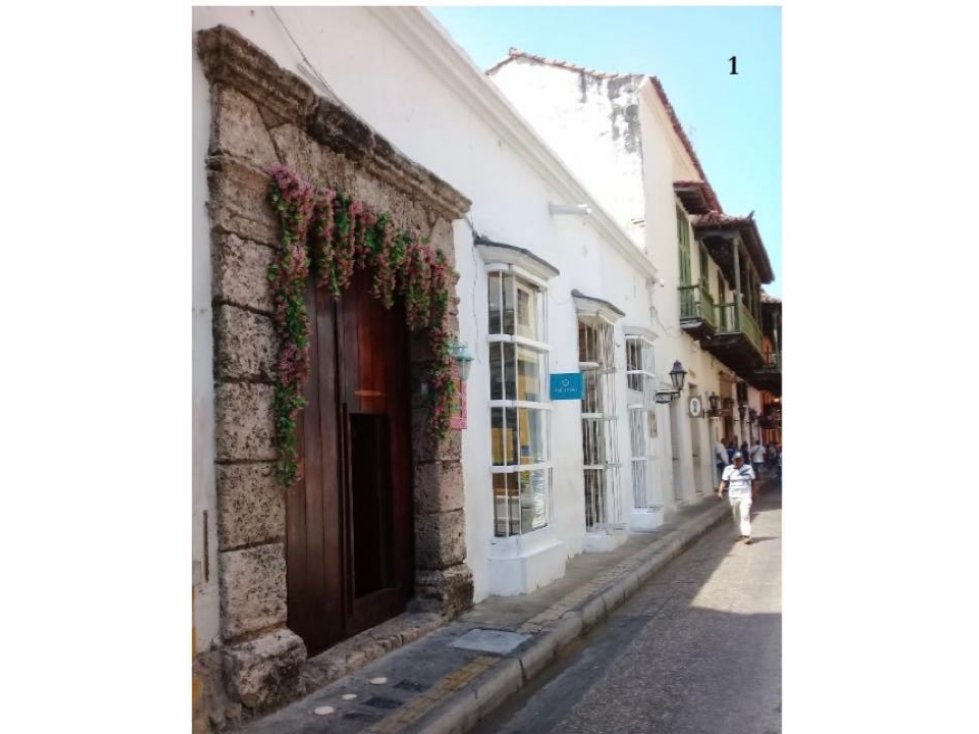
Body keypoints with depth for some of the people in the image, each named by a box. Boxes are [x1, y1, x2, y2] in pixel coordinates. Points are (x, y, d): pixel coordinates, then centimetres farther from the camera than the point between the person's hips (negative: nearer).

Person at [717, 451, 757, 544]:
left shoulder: (748, 468, 0)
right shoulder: (728, 469, 0)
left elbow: (754, 481, 8)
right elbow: (724, 481, -3)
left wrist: (753, 492, 3)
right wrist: (720, 492, -16)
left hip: (745, 495, -2)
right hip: (733, 496, 2)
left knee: (745, 515, -14)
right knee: (736, 516, 11)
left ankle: (747, 535, -15)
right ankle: (742, 533, 28)